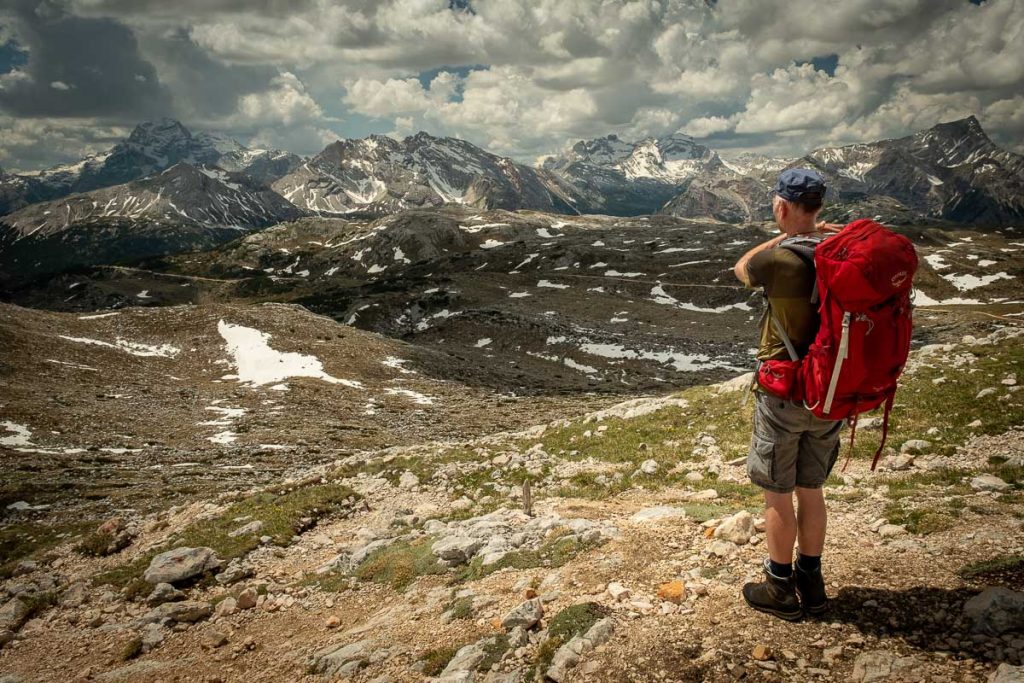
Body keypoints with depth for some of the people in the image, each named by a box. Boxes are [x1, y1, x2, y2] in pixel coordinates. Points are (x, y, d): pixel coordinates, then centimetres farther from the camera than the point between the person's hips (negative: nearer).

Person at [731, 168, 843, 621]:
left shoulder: (781, 259, -21)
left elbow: (741, 269, 1)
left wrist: (785, 237, 5)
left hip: (784, 394, -6)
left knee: (777, 494, 9)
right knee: (810, 489, 19)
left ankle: (781, 590, 23)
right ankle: (811, 583, 33)